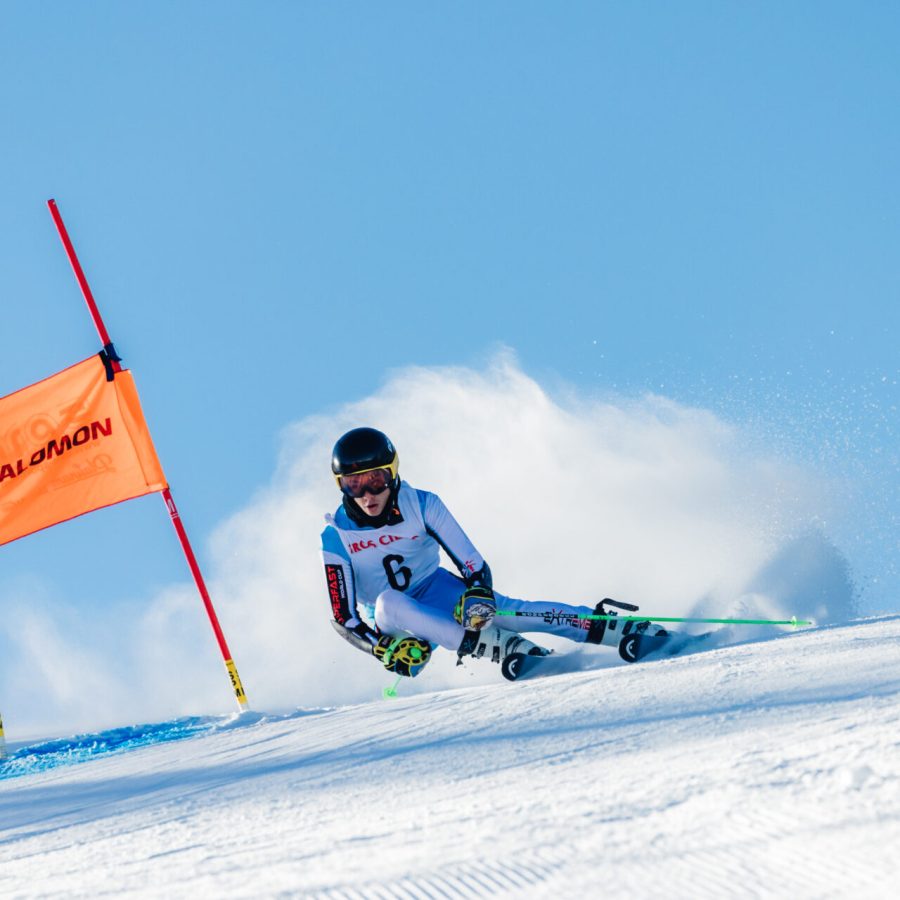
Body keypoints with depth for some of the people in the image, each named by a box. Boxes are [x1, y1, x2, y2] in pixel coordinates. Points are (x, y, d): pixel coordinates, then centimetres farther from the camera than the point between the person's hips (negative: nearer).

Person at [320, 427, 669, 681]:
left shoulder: (421, 505, -16)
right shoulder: (337, 536, -18)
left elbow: (474, 567, -16)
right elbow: (343, 618, -17)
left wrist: (477, 594, -39)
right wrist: (385, 649, -33)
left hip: (434, 590, 1)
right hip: (386, 621, -1)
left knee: (497, 608, -27)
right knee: (388, 602, -36)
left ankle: (623, 630, -33)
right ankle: (499, 646, -45)